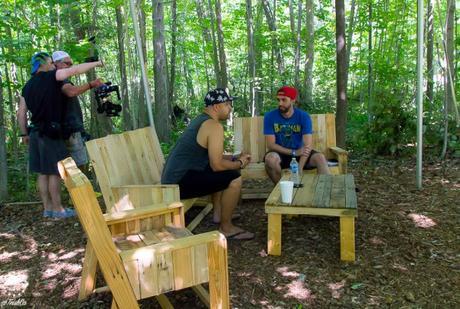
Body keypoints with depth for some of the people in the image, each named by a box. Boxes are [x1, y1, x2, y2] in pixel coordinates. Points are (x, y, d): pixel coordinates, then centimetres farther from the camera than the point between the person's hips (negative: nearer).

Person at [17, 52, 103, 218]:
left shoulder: (28, 86, 14)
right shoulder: (50, 77, -7)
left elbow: (21, 112, 14)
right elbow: (75, 70, -7)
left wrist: (24, 133, 20)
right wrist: (96, 63, 4)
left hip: (36, 132, 8)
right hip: (50, 131, -7)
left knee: (43, 172, 9)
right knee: (54, 171, -3)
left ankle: (47, 208, 15)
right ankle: (58, 209, 3)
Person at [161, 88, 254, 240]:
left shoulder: (201, 120, 15)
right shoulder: (214, 126, -15)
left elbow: (213, 156, 23)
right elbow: (217, 165, -20)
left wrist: (235, 158, 14)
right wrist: (239, 163, -3)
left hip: (174, 177, 10)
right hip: (180, 182, -10)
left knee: (223, 171, 24)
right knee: (234, 178, -15)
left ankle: (218, 213, 27)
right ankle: (226, 228, -2)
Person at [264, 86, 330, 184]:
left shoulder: (304, 116, -10)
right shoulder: (270, 116, -10)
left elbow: (307, 145, -18)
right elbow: (271, 144, -14)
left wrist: (299, 169, -32)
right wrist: (294, 152, -25)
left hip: (300, 153, 1)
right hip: (280, 154, 0)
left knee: (320, 158, -26)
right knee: (270, 158, -34)